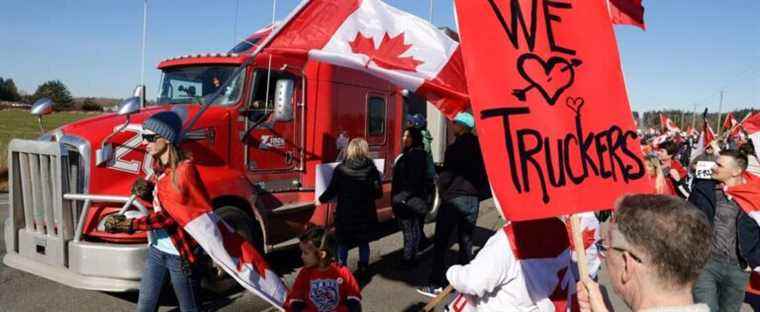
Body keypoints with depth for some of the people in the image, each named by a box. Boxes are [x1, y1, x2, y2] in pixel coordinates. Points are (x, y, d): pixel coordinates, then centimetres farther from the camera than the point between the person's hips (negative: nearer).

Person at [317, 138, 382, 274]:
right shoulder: (371, 168, -6)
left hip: (345, 213, -1)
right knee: (364, 242, 15)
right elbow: (378, 193, -5)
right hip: (365, 213, 1)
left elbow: (332, 190, -6)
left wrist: (321, 200, 12)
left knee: (343, 243, 13)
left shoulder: (341, 169, -8)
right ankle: (363, 268, 22)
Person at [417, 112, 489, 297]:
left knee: (440, 242, 1)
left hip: (453, 198, -6)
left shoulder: (455, 148, -10)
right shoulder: (480, 147, 8)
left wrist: (442, 192, 7)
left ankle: (436, 285, 3)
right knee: (466, 242, 12)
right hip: (472, 199, 6)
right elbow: (485, 172, 10)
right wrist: (479, 194, 13)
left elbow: (446, 175, -9)